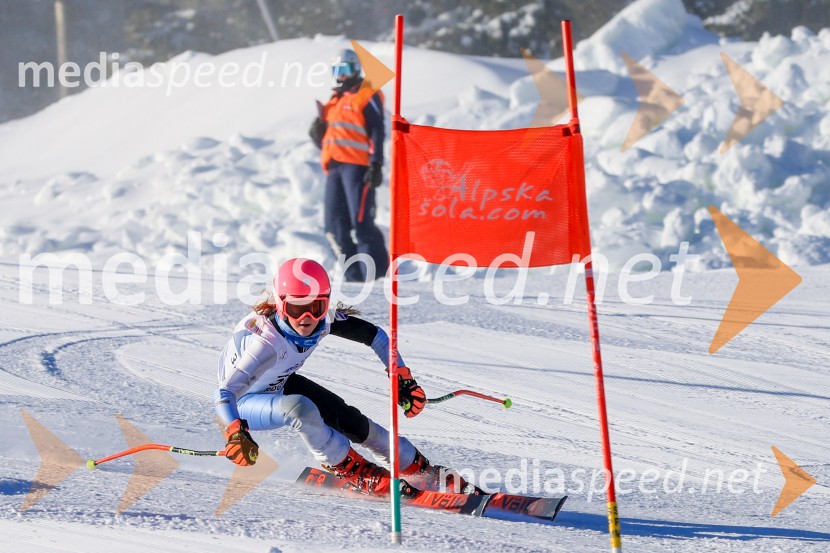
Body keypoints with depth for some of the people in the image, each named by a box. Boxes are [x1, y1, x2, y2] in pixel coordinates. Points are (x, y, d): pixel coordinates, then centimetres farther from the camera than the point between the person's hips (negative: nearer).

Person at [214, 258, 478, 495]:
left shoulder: (323, 320, -22)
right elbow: (224, 393, -44)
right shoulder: (267, 341, -40)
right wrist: (236, 433, -61)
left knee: (348, 419, -3)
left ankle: (420, 468, 15)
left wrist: (403, 379, -13)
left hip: (279, 385, 6)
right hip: (243, 403, -6)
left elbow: (374, 335, -8)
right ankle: (351, 470, -12)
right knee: (299, 408, -33)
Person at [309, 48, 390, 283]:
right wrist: (318, 132, 4)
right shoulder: (335, 100, 25)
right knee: (335, 226, 2)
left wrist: (376, 164, -14)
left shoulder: (367, 95, 2)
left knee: (361, 221, -12)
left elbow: (377, 131, -5)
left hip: (357, 165, -8)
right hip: (334, 167, 8)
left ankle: (375, 270, -7)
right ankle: (354, 273, 6)